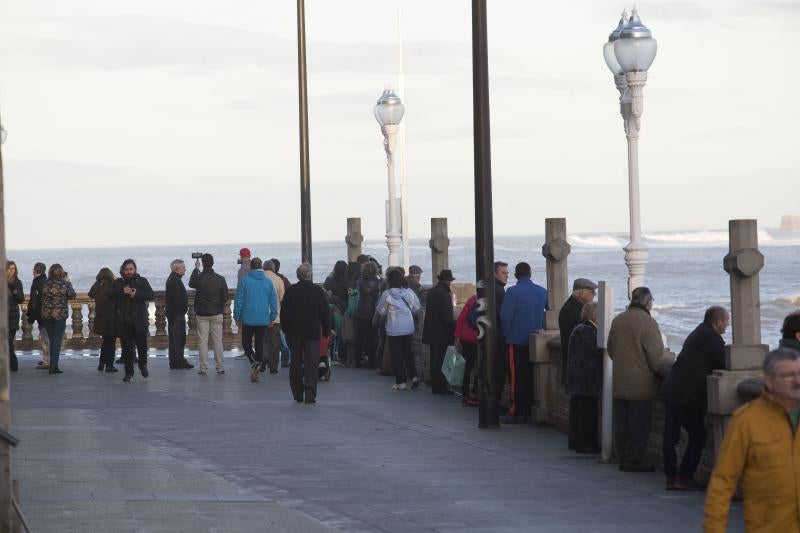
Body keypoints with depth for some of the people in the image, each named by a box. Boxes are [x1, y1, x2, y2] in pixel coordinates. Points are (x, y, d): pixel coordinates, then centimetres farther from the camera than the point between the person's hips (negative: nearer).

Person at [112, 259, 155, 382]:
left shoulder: (142, 281, 8)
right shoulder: (118, 283, 11)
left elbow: (151, 295, -3)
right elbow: (111, 295, -2)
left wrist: (137, 294, -16)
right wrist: (122, 292, -17)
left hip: (139, 319, -1)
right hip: (124, 321, 1)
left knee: (142, 344, -2)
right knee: (126, 347, 1)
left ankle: (143, 365, 25)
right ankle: (128, 371, 9)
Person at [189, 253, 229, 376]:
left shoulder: (198, 278, -10)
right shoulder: (220, 279, -7)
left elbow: (191, 283, 15)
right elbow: (226, 297, -4)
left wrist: (196, 269, 24)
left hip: (202, 314, -1)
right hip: (216, 314, 1)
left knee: (202, 341, 3)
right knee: (217, 340, 6)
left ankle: (204, 369, 1)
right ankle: (220, 367, 6)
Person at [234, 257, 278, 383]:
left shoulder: (244, 281, -6)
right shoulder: (268, 282, 2)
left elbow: (239, 301, -4)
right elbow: (274, 301, 3)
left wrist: (237, 317, 5)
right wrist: (272, 317, 13)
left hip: (248, 319, -2)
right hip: (263, 320, 2)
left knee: (246, 343, 11)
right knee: (259, 344, 9)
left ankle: (254, 362, -13)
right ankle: (256, 371, 7)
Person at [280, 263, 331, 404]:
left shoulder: (290, 291, -2)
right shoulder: (318, 291, -5)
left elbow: (284, 313, 2)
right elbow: (325, 313, -1)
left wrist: (286, 329, 13)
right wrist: (326, 330, 9)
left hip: (295, 333, 2)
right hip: (313, 332, -2)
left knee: (296, 363, 10)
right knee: (312, 363, -1)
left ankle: (297, 394, 13)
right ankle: (310, 395, -10)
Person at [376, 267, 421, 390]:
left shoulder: (386, 294, -12)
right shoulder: (409, 292, -3)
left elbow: (381, 311, -3)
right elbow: (416, 308, 7)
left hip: (394, 330, -4)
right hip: (408, 328, 4)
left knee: (396, 355, 5)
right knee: (407, 352, 18)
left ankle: (401, 382, 6)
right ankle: (413, 376, 6)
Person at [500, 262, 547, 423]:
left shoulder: (513, 292, -11)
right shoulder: (542, 292, 4)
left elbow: (505, 316, -15)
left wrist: (506, 334, 0)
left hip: (517, 341, -5)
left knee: (517, 377, -1)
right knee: (531, 377, 10)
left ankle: (517, 413, -2)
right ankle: (530, 412, 11)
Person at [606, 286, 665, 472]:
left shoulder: (617, 320, 6)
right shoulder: (647, 322, -15)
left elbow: (610, 349, 16)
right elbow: (655, 353, -14)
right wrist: (656, 370, 4)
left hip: (619, 382, 6)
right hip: (641, 383, -6)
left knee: (621, 423, 11)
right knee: (639, 424, 0)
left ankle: (622, 457, 17)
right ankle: (634, 460, 1)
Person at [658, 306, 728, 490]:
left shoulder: (697, 334, 22)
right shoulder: (712, 337, -8)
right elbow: (724, 365, -8)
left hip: (671, 391, 9)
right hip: (688, 395, -9)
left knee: (671, 436, 8)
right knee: (698, 435, -1)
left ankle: (671, 478, 10)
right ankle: (684, 477, -3)